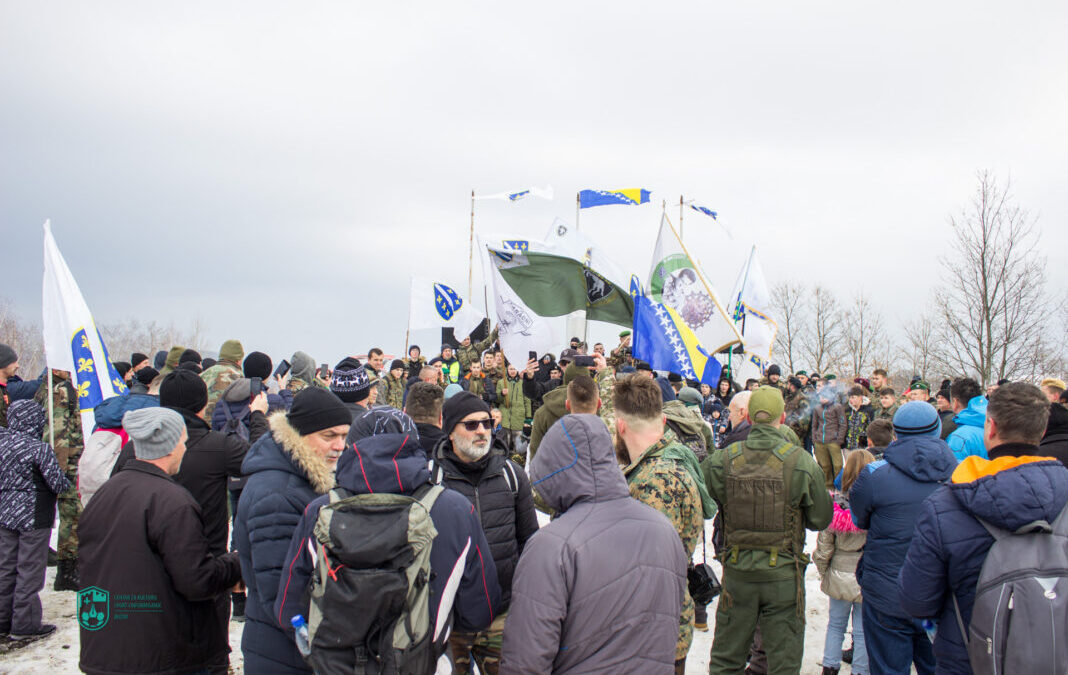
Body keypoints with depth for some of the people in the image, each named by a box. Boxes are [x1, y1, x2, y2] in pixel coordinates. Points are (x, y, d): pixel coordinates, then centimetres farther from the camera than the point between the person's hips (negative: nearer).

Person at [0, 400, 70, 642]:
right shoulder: (39, 448, -18)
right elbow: (57, 484, -14)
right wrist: (67, 484, 5)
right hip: (33, 517, -6)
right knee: (30, 572, 2)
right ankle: (25, 625, 8)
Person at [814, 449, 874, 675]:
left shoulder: (835, 504, -13)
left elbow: (824, 544, -7)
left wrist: (823, 570, 10)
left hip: (840, 577, 2)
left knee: (835, 625, 19)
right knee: (863, 631, 12)